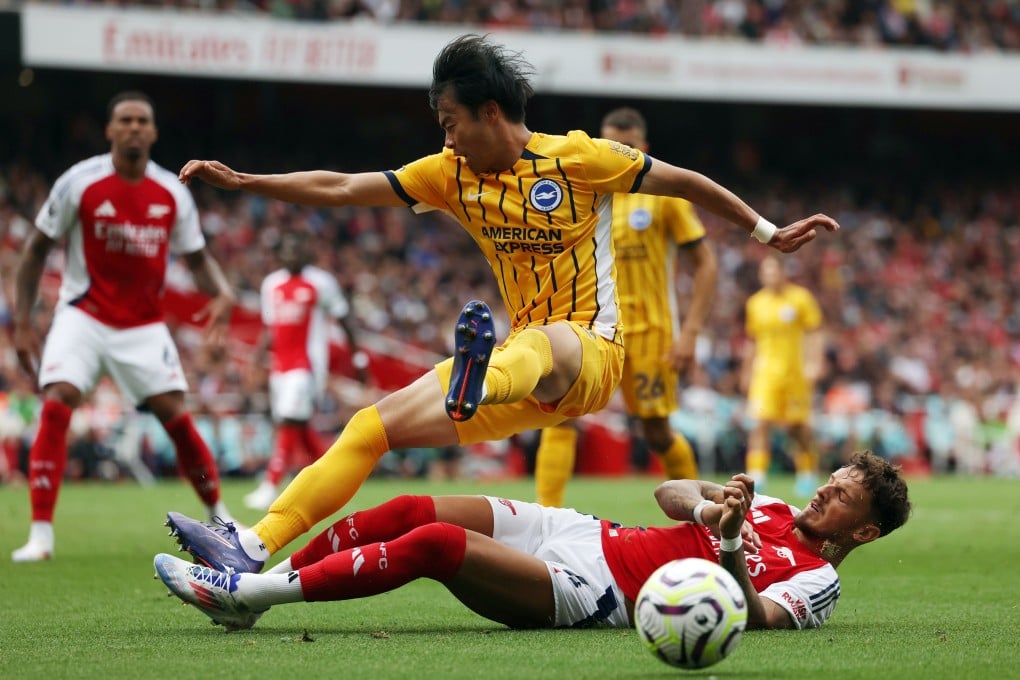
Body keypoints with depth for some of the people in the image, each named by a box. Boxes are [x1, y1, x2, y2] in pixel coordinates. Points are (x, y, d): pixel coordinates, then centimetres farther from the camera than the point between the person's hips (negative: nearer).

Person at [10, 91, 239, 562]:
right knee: (56, 404, -21)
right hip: (83, 316, -2)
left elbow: (197, 258, 8)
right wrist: (22, 321, -5)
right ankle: (40, 534, -18)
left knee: (174, 414, -6)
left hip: (143, 325, 2)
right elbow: (37, 248, 0)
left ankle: (219, 517, 16)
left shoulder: (172, 193, -1)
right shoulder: (79, 183, -9)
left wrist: (221, 294, -14)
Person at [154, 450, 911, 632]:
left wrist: (732, 555, -39)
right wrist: (710, 501, -4)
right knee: (410, 509, -5)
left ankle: (251, 594, -17)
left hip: (595, 595, -8)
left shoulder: (816, 580, -3)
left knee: (435, 543, -22)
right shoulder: (779, 511, 20)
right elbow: (670, 492, 17)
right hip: (585, 536, 8)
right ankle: (255, 572, 2)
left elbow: (755, 616, -23)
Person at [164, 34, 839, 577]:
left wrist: (769, 232, 7)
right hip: (519, 366, 6)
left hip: (589, 353, -6)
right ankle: (255, 546, -14)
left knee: (539, 345, -44)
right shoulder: (453, 174, 9)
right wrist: (242, 181, 0)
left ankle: (477, 382, -80)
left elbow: (685, 182, 4)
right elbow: (341, 188, 7)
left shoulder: (576, 157, -5)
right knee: (373, 425, -8)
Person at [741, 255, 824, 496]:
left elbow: (814, 333, -1)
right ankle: (757, 475, -17)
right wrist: (746, 371, 19)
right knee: (760, 424, -14)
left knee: (798, 426, 7)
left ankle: (808, 473, 28)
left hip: (795, 371, -1)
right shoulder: (755, 302, 8)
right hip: (765, 372, 1)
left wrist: (814, 363, -10)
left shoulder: (800, 298, -1)